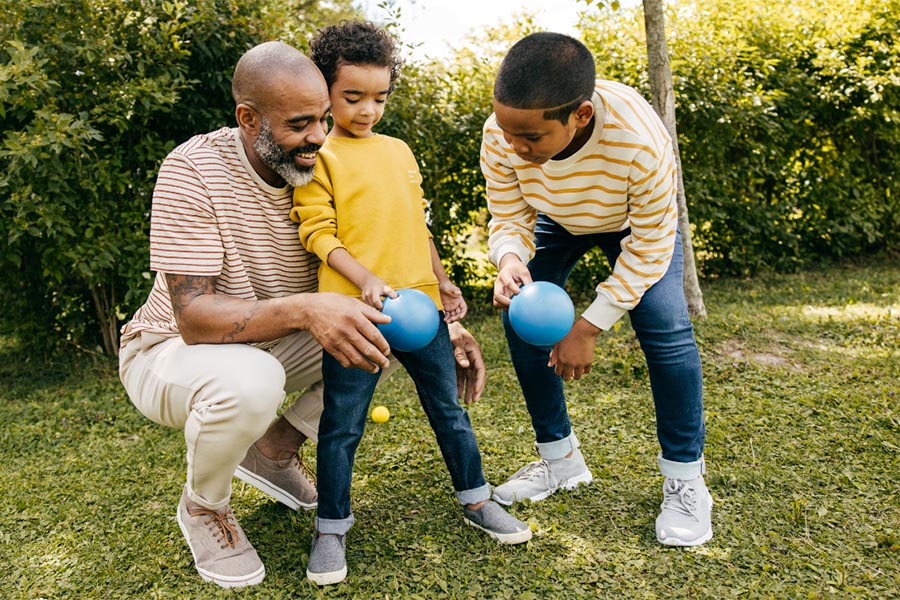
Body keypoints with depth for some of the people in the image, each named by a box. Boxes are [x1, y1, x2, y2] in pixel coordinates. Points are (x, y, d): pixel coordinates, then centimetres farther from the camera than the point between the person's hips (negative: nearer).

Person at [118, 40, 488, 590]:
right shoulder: (194, 171, -26)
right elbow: (194, 316, -33)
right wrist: (303, 309, -49)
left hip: (272, 345, 5)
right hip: (171, 349, -5)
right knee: (250, 381, -38)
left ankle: (275, 448, 7)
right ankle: (202, 507, -3)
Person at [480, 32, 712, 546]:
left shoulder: (640, 139, -42)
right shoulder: (500, 137, -32)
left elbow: (649, 249, -31)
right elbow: (509, 219, -19)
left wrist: (589, 327, -33)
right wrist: (510, 260, -43)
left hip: (635, 224, -3)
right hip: (557, 221, 4)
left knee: (665, 327, -21)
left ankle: (685, 479, -2)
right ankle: (561, 460, 12)